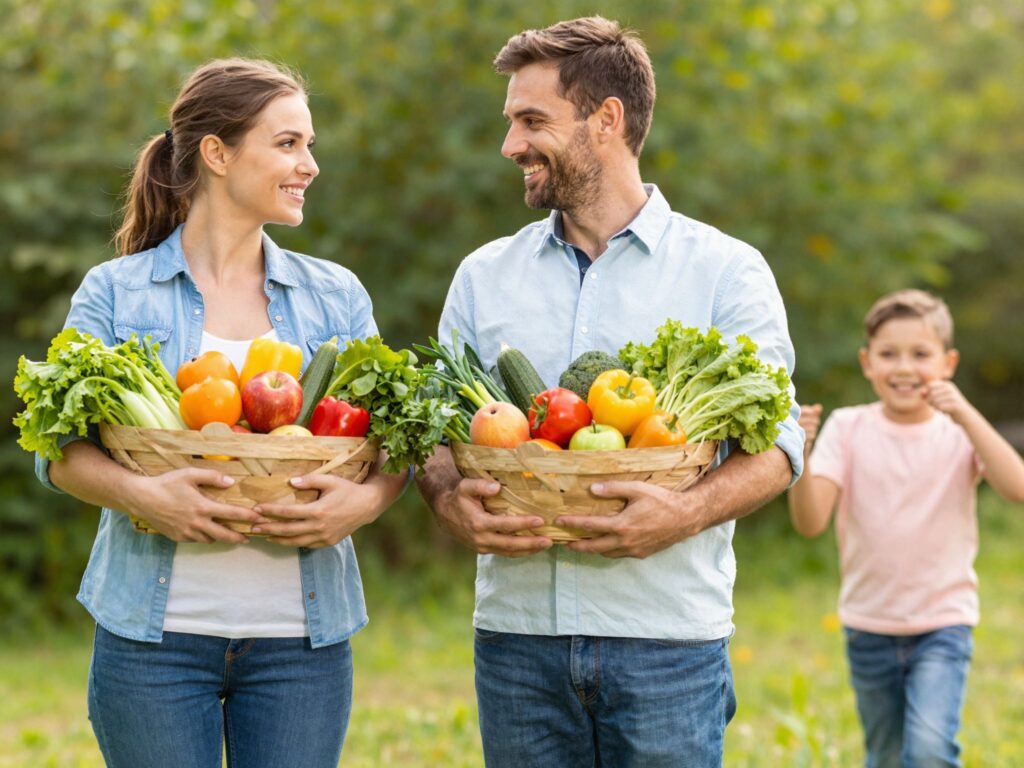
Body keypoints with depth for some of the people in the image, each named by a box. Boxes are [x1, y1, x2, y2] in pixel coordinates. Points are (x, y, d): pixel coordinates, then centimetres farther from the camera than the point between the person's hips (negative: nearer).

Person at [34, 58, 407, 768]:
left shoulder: (337, 296, 10)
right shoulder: (114, 293, 3)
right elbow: (61, 447, -1)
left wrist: (362, 502, -14)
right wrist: (139, 494, -20)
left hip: (300, 636, 2)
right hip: (155, 633, -2)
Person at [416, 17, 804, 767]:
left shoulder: (726, 272, 2)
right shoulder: (485, 276, 12)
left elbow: (774, 443, -2)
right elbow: (437, 433, 12)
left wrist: (688, 512, -21)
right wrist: (452, 503, -10)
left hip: (667, 640, -3)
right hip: (516, 626, 3)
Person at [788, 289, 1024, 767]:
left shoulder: (959, 430, -4)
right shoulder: (847, 428, -4)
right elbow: (810, 522, -14)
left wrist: (965, 415, -27)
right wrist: (801, 453, -31)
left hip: (943, 623, -2)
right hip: (869, 625, 2)